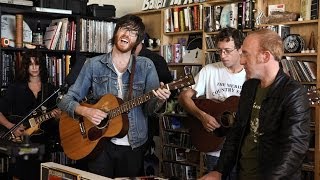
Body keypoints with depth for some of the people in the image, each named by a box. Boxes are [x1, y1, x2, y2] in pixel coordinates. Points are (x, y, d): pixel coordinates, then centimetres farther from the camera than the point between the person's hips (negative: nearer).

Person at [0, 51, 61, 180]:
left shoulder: (50, 89, 7)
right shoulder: (16, 88, 1)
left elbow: (54, 121, 10)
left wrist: (56, 115, -12)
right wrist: (11, 127, -16)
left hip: (42, 142, 2)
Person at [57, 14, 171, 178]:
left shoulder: (146, 66, -1)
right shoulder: (93, 65, -2)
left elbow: (149, 108, -3)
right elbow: (66, 100, 0)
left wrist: (159, 100, -25)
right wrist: (85, 111, -20)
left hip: (134, 145, 1)